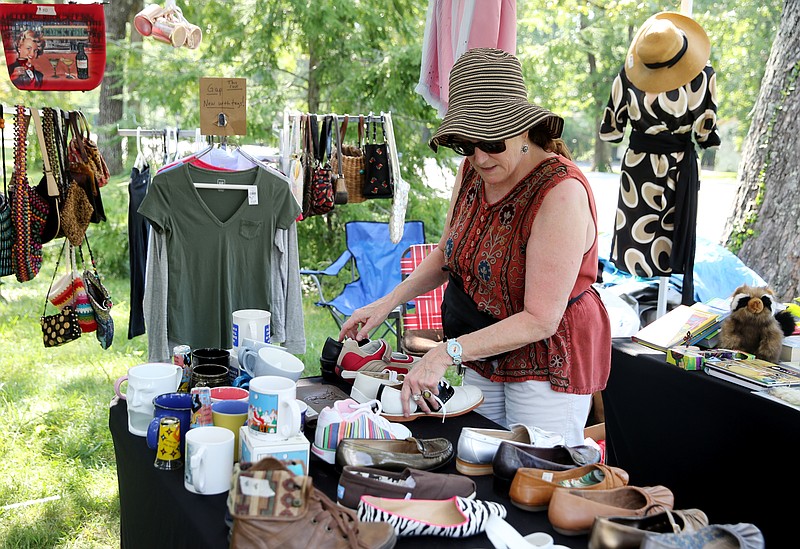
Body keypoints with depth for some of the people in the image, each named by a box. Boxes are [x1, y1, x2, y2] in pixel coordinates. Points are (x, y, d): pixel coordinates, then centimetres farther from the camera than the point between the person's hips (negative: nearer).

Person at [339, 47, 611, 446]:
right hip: (484, 358, 7)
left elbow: (541, 320, -26)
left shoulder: (561, 193, -25)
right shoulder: (473, 171, -1)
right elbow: (447, 254, 15)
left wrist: (447, 352, -31)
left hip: (547, 361, -7)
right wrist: (388, 303, 3)